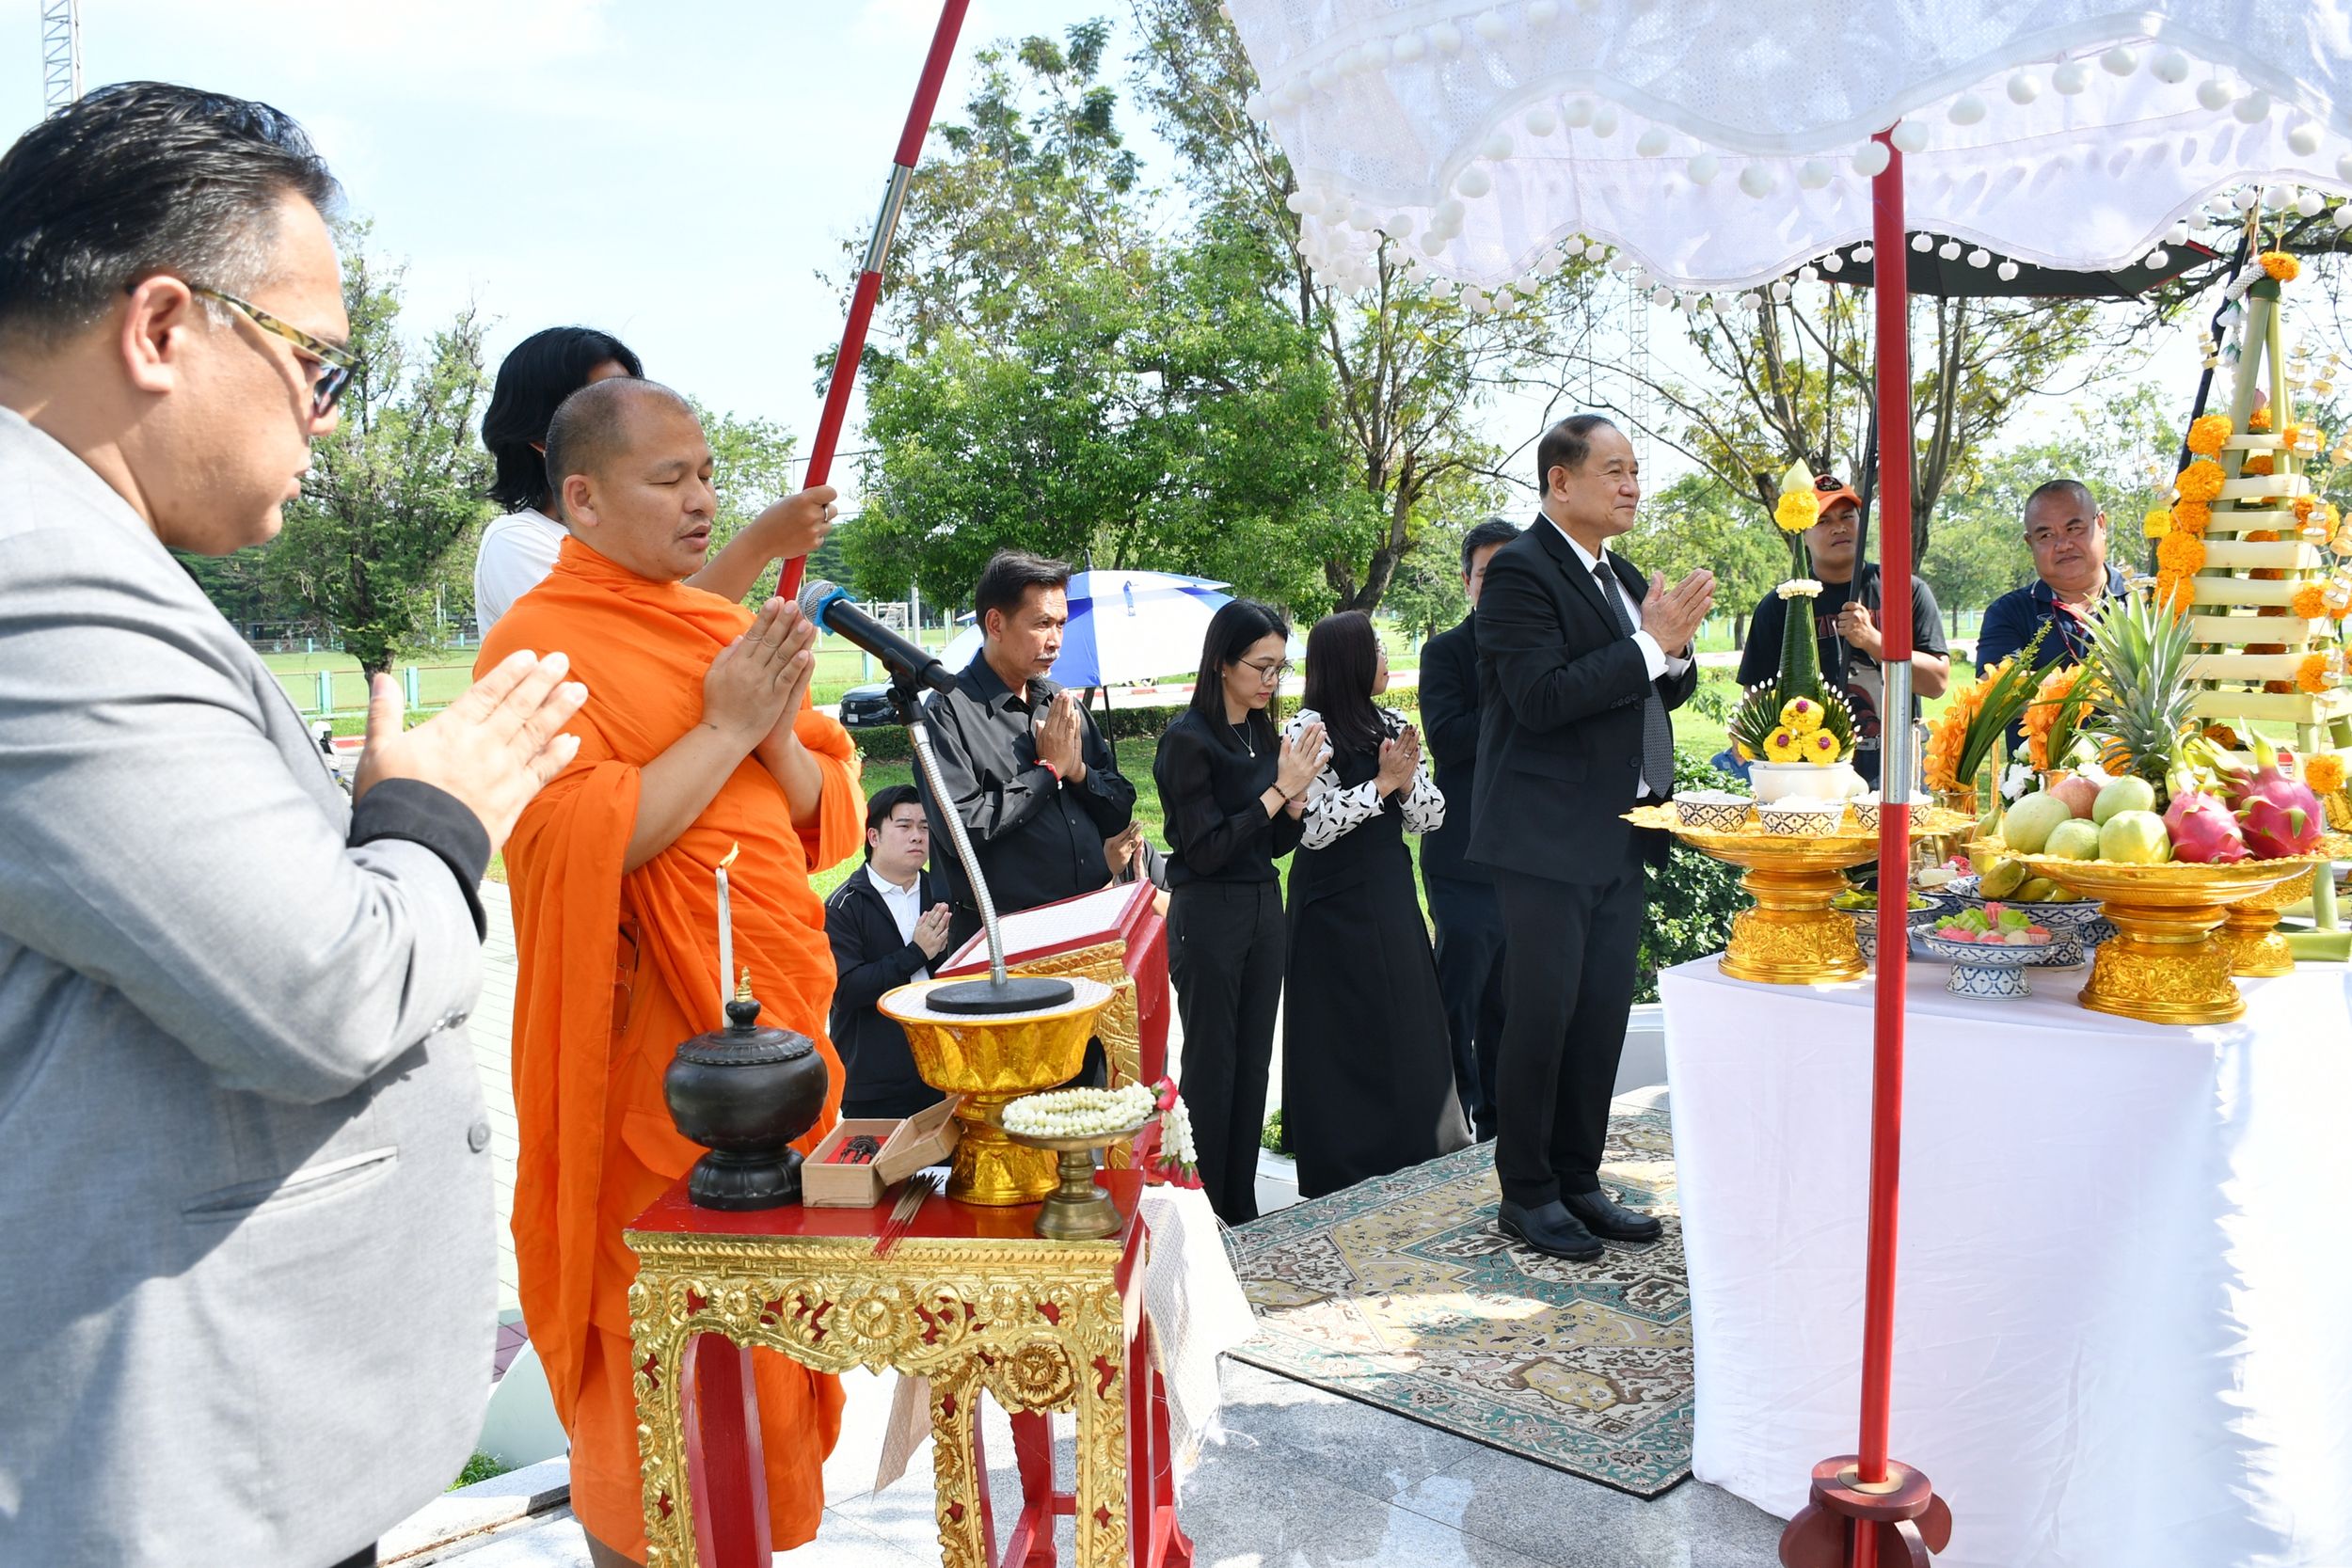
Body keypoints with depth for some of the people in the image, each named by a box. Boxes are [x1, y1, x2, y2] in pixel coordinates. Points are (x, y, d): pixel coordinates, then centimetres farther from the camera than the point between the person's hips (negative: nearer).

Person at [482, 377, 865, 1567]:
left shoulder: (723, 626, 11)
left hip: (772, 1014, 7)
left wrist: (781, 730, -8)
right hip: (655, 1044, -7)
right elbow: (576, 842, -22)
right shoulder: (541, 644, -10)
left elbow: (820, 814, 11)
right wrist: (723, 729, -17)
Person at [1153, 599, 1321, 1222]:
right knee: (1210, 1067, 0)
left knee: (1252, 1062, 11)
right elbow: (1206, 850, -17)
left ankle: (1241, 1211, 21)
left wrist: (1297, 796, -7)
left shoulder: (1264, 734, 9)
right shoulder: (1188, 739, -13)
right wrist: (1278, 790, -18)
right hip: (1208, 915, -7)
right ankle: (1202, 1214, 11)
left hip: (1264, 907, 7)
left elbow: (1277, 843, 12)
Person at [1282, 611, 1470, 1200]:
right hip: (1335, 902, -6)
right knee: (1345, 1033, 1)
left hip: (1391, 893, 7)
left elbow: (1430, 815, 5)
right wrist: (1382, 783, -16)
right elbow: (1314, 827, -20)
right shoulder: (1307, 730, -11)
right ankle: (1345, 1166, 12)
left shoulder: (1393, 726, 9)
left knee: (1406, 1023, 10)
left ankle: (1406, 1146, 24)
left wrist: (1407, 780, -14)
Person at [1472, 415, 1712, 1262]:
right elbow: (1541, 697, -22)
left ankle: (1578, 1179, 25)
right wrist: (1651, 643, -20)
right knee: (1541, 1018, 1)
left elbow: (1666, 694, 17)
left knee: (1602, 1017, 13)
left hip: (1619, 837, 8)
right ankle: (1526, 1193, 14)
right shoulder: (1521, 570, -12)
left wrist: (1677, 647, -4)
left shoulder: (1621, 576, 15)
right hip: (1549, 838, -8)